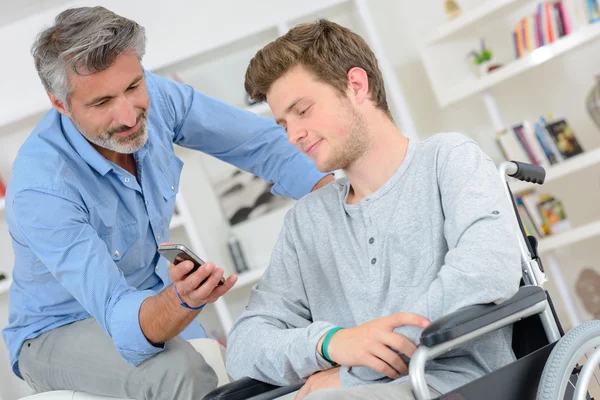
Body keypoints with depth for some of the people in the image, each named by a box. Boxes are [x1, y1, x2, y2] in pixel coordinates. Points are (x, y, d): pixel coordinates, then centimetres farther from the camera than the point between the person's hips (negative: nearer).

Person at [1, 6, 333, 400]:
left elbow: (262, 142, -5)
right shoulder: (40, 190, -32)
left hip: (156, 300, 5)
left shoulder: (155, 98, -16)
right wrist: (183, 301, -59)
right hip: (61, 333, -5)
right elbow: (121, 322, -38)